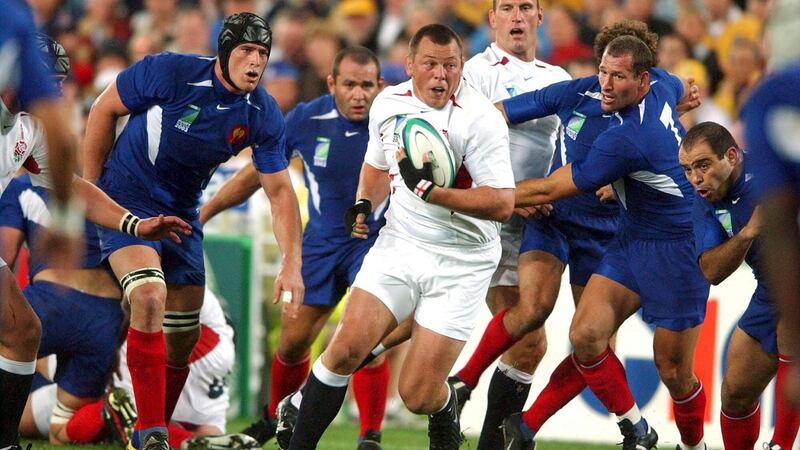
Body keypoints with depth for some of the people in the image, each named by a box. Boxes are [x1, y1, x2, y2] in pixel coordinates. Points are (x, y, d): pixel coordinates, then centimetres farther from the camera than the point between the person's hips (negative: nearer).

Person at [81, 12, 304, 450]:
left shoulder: (263, 115, -9)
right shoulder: (169, 72, -21)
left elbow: (280, 190, -4)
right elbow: (104, 109, -7)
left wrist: (291, 263, -15)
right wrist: (90, 188, -3)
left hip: (182, 214, 5)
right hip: (126, 201, -5)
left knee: (184, 338, 6)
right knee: (150, 297, -27)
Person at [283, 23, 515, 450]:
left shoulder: (480, 119, -16)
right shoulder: (388, 104, 2)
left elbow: (502, 204, -21)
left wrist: (430, 190, -27)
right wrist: (364, 203, 4)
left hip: (460, 265, -4)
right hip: (400, 243, 4)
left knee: (417, 396, -7)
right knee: (346, 348, -14)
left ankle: (445, 411, 29)